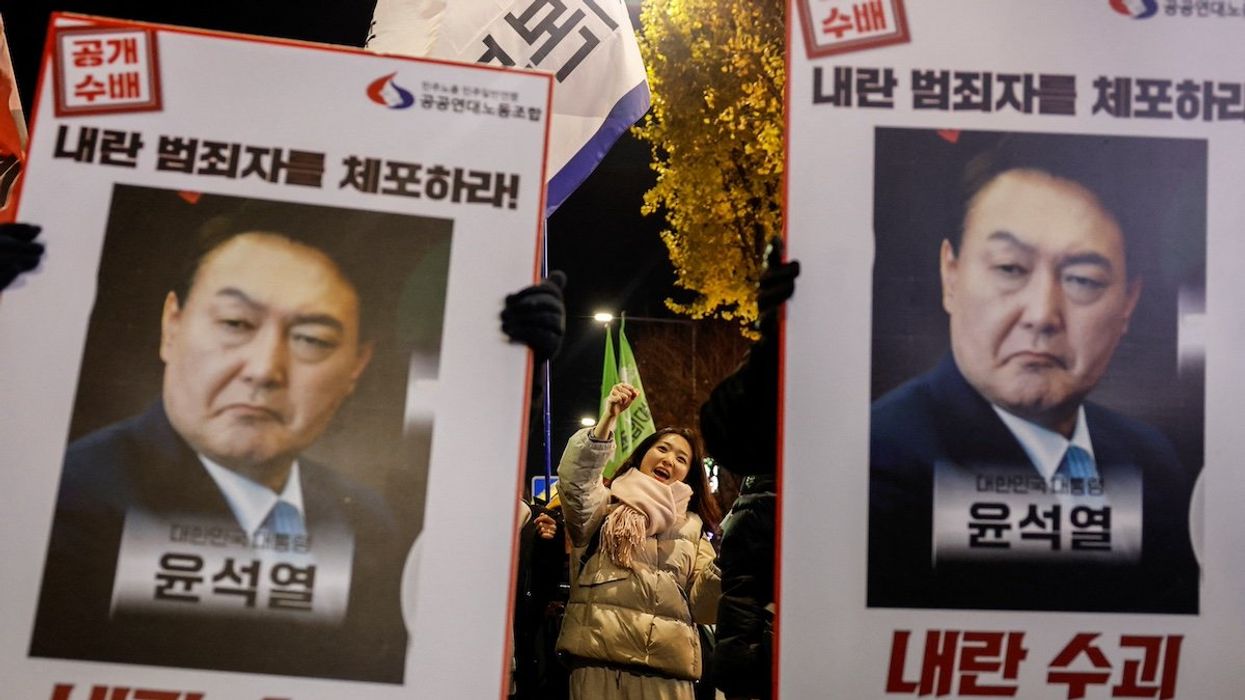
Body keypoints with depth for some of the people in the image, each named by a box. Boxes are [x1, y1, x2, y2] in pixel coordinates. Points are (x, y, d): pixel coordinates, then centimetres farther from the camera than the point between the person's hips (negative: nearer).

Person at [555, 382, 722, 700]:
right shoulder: (605, 503, 15)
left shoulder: (692, 527, 23)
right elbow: (574, 483, -9)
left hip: (668, 664, 3)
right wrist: (607, 421, -17)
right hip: (601, 656, -2)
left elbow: (702, 604, 13)